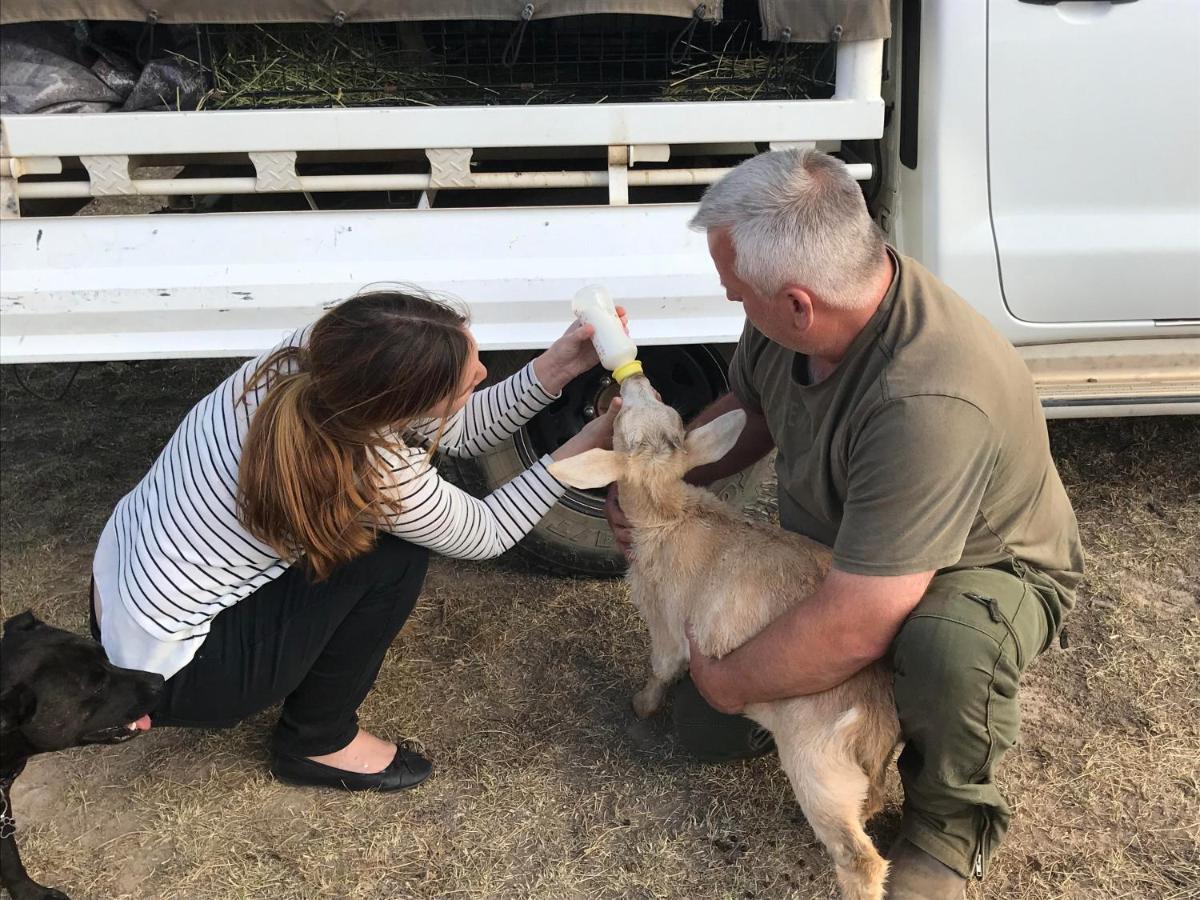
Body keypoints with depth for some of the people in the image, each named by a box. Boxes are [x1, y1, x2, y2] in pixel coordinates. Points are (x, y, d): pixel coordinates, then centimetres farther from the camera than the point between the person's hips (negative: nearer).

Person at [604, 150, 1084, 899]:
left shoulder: (928, 404, -44)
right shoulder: (792, 316, -21)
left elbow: (855, 629, -40)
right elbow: (747, 412, 2)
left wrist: (728, 682, -23)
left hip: (982, 570, -6)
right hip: (829, 557, 6)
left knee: (952, 644, -42)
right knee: (707, 730, 5)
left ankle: (951, 823, -8)